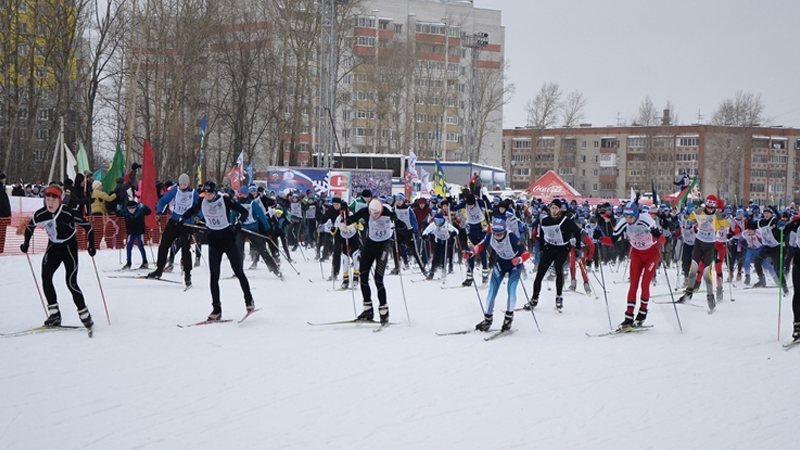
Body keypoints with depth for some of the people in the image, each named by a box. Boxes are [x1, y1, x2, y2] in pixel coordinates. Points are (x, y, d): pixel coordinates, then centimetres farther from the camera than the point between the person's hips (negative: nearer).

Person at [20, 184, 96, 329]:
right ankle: (54, 313, -6)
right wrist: (26, 244, 4)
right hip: (53, 247, 5)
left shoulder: (68, 214, -24)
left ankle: (84, 314, 1)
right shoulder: (40, 214, -12)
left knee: (71, 283, -12)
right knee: (45, 277, -12)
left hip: (69, 247, -5)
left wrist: (91, 245, -18)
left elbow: (88, 226, -13)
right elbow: (30, 226, 10)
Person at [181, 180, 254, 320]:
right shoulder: (202, 203, -1)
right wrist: (182, 218, 2)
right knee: (214, 276, 1)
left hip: (228, 239, -4)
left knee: (238, 271, 1)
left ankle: (249, 299, 19)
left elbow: (244, 212, -9)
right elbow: (191, 211, 19)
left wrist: (239, 222, -27)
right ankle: (216, 309, 4)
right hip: (214, 241, 4)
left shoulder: (225, 201, -14)